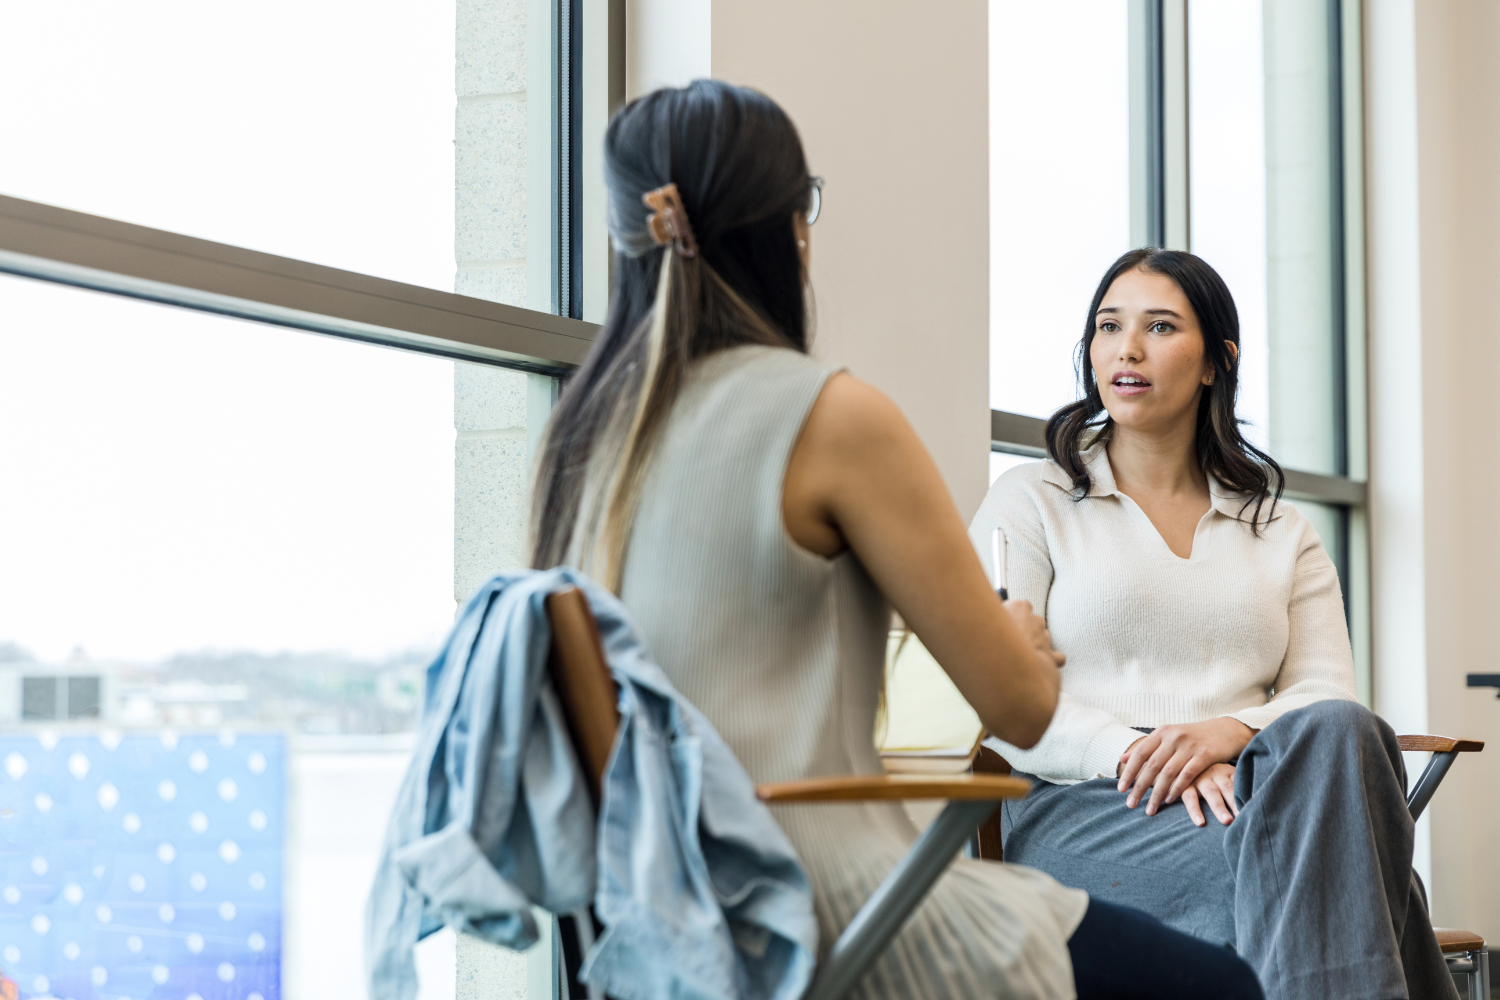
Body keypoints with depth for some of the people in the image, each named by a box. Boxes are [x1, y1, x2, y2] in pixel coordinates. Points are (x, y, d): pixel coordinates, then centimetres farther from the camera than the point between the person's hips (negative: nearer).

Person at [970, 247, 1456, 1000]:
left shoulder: (1280, 532, 23)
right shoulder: (1031, 502, 13)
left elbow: (1328, 694, 9)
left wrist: (1229, 731, -15)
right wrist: (1133, 753, -17)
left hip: (1252, 794, 4)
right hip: (1081, 811, -3)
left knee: (1336, 733, -35)